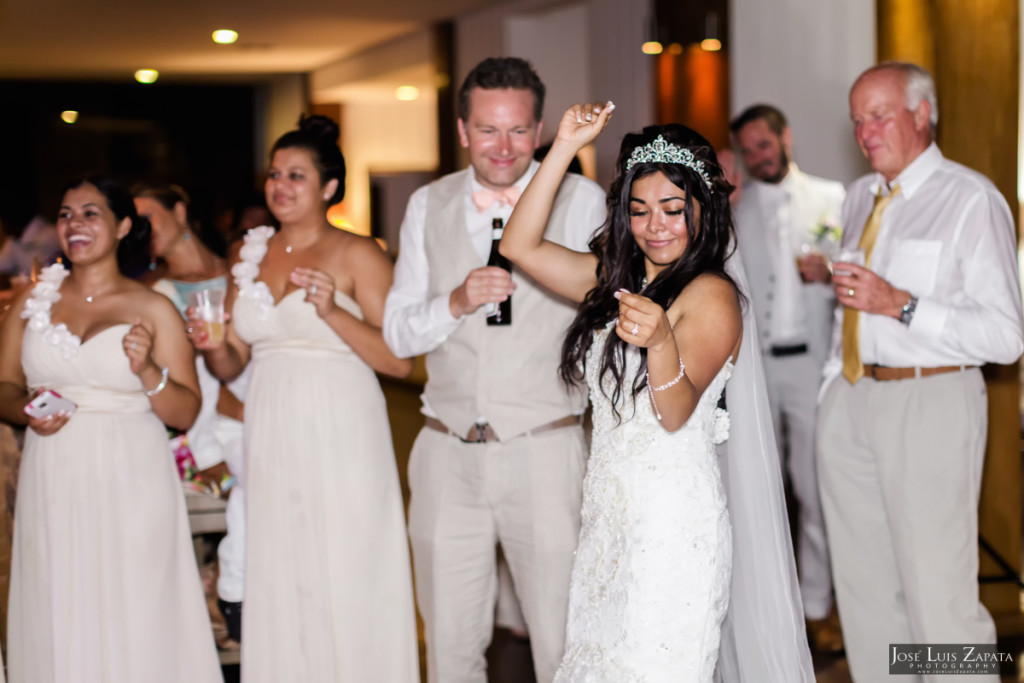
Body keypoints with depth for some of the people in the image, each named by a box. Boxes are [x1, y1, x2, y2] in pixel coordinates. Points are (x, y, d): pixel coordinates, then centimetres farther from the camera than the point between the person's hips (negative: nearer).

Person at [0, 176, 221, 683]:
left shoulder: (153, 310, 1)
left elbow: (186, 413, -1)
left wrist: (147, 372, -17)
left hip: (129, 487, -2)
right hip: (53, 485, 2)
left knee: (132, 622, -1)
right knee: (57, 624, 3)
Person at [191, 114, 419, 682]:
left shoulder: (358, 256, -5)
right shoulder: (248, 256, 12)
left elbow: (399, 361, -12)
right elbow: (232, 364, 16)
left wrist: (333, 313, -21)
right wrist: (212, 346, -5)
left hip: (340, 432, -5)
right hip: (272, 436, 5)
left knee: (345, 581, -2)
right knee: (277, 583, 7)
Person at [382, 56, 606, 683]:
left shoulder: (580, 201, -2)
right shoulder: (429, 206, 9)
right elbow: (398, 333, 7)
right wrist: (455, 303, -9)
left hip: (545, 450, -3)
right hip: (448, 454, 3)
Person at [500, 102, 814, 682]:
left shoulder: (711, 294, -11)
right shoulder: (615, 279, 11)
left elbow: (677, 413, -19)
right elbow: (520, 246, 5)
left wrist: (661, 341, -40)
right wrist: (566, 148, 0)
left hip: (675, 521, -7)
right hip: (610, 519, 8)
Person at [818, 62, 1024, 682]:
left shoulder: (972, 200, -8)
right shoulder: (861, 198, 14)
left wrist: (901, 305, -21)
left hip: (930, 404, -7)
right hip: (851, 400, 7)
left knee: (938, 595, -7)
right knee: (865, 587, 13)